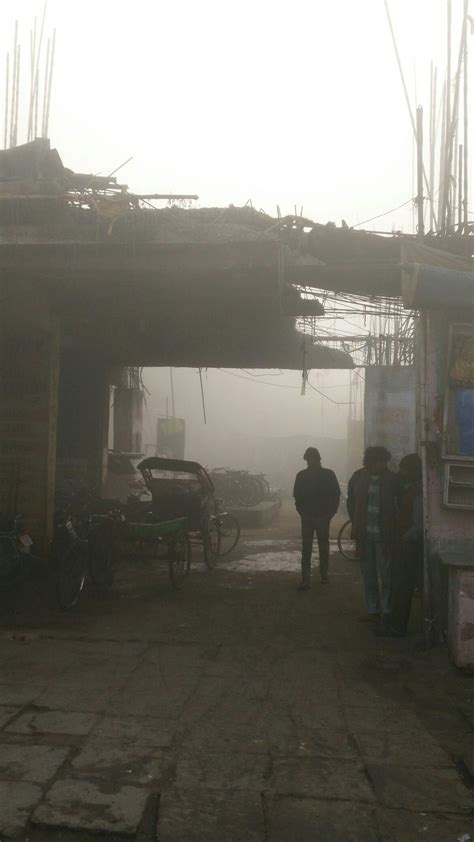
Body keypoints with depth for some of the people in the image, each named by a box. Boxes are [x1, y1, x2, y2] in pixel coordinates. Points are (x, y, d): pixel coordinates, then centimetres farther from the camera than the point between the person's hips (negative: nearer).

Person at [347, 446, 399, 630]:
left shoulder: (392, 480, -7)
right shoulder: (358, 477, 0)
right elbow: (350, 500, 13)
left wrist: (394, 528, -5)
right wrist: (355, 524, 8)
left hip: (384, 536, -3)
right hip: (364, 535, 3)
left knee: (386, 577, -2)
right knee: (368, 576, 12)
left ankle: (385, 615, 7)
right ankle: (373, 612, 24)